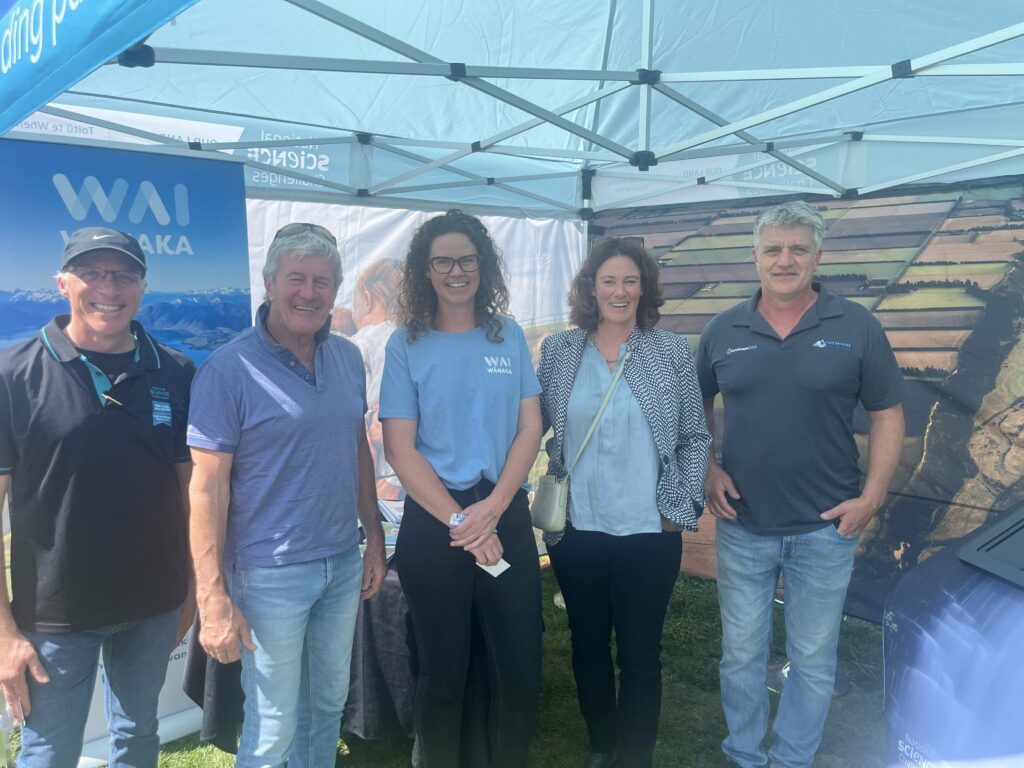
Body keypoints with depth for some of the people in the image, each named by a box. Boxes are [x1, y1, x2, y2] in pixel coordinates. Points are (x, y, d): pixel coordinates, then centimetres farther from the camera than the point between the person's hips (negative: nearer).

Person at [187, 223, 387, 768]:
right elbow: (208, 488, -15)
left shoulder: (348, 358, 3)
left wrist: (374, 539, 11)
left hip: (343, 563, 6)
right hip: (271, 575, -5)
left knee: (329, 704, 21)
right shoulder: (228, 370, -15)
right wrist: (214, 598, -17)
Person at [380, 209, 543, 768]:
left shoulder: (508, 336, 5)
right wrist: (461, 522, -12)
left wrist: (491, 509, -11)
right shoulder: (406, 345, -2)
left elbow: (530, 430, 2)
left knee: (520, 666, 8)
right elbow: (400, 450, -6)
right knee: (443, 673, 11)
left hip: (506, 516, 2)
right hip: (431, 523, -2)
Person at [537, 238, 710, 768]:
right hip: (575, 529, 2)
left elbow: (695, 437, 1)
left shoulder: (673, 352, -2)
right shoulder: (558, 351, 1)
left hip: (650, 532, -2)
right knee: (588, 645, 17)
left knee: (640, 653, 9)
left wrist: (682, 507, -5)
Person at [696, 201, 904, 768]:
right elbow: (697, 407, 12)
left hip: (825, 528, -1)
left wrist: (872, 497, -9)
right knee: (741, 653, 14)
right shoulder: (724, 331, 1)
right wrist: (708, 470, -1)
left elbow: (887, 416, -1)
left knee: (813, 658, 13)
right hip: (741, 524, 2)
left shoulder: (856, 327, -4)